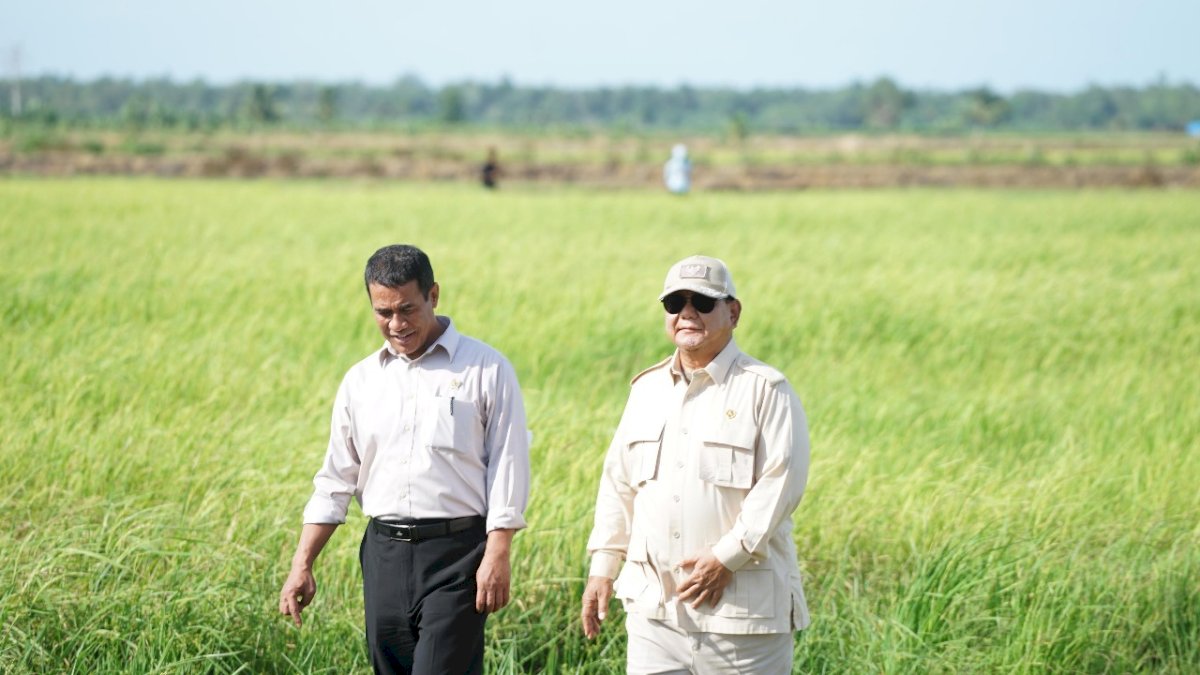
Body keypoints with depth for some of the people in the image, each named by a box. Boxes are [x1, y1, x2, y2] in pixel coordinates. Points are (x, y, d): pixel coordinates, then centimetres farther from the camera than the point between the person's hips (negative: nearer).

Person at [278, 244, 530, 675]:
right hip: (385, 554, 5)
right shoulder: (361, 381, 12)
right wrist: (302, 565, 8)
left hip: (455, 554, -5)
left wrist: (497, 556, -11)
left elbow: (508, 465, -3)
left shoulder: (486, 370, -1)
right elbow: (336, 479, 15)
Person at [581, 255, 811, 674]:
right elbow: (618, 483, 19)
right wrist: (601, 568, 13)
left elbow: (781, 482, -12)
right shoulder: (647, 389, 15)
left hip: (742, 605, -5)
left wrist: (726, 558, -17)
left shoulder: (765, 390, -4)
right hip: (653, 605, 5)